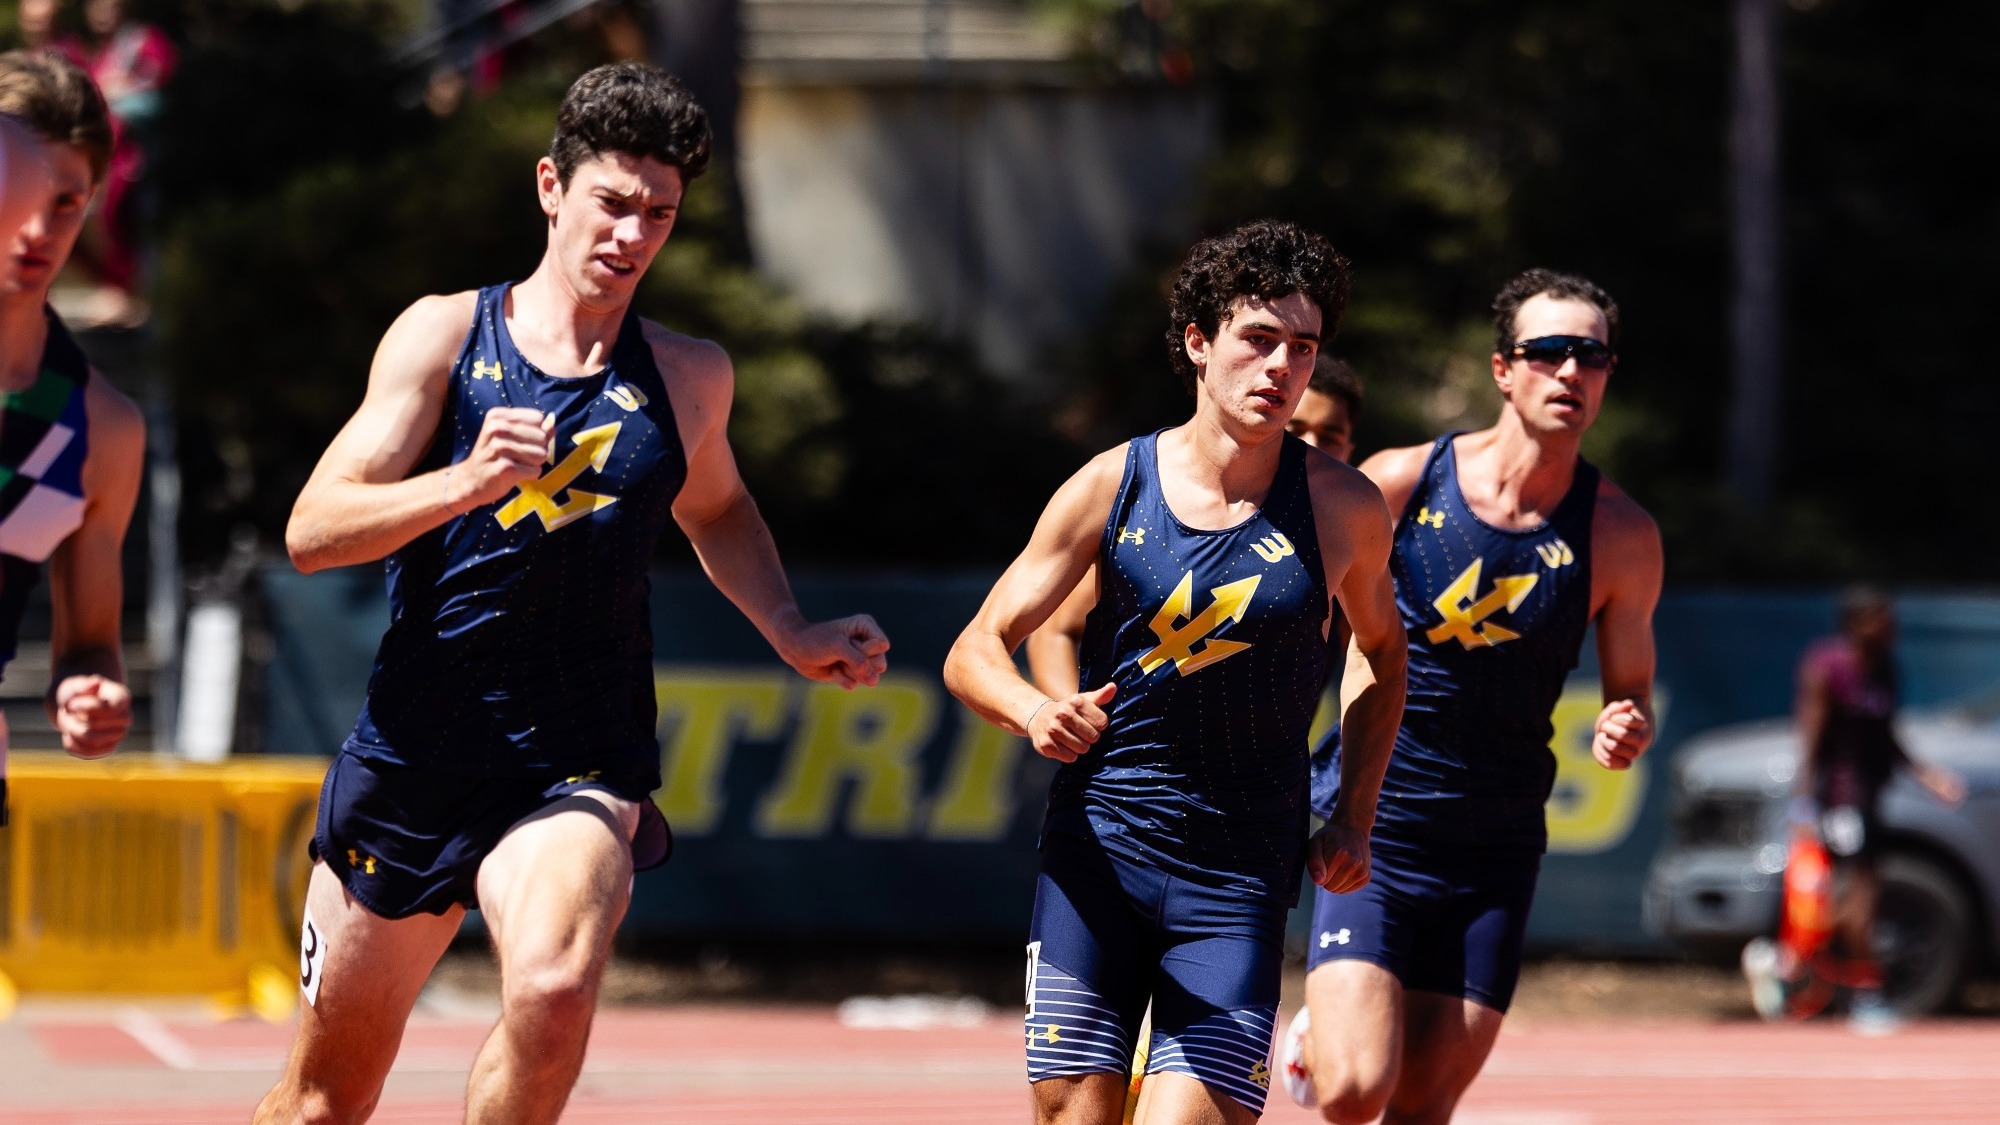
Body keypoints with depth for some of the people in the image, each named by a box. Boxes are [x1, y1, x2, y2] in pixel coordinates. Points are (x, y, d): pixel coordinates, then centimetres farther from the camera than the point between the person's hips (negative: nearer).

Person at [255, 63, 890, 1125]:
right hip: (414, 750, 0)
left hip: (578, 766, 0)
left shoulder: (691, 378, 5)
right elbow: (311, 531, -9)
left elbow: (717, 510, 28)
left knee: (555, 989, -32)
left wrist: (791, 633, 12)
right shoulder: (446, 333, -2)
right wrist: (465, 483, -25)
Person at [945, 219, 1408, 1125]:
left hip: (1238, 873, -1)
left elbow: (1381, 651, 20)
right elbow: (975, 652, 3)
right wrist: (1036, 711, -20)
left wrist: (1353, 817, 10)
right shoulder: (1111, 487, 0)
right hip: (1094, 845, 1)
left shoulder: (1343, 508, 0)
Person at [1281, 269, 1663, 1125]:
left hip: (1495, 852, 2)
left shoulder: (1620, 537, -3)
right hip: (1369, 827, -2)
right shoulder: (1401, 484, -7)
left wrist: (1623, 732, -15)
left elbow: (1631, 693, 8)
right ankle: (1316, 1038, 22)